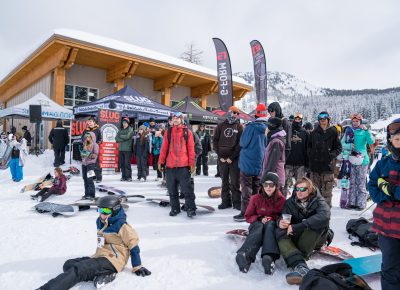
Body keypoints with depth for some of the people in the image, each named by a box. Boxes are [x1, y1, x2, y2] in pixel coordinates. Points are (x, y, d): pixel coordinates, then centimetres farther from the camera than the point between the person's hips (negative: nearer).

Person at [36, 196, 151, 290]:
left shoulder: (121, 225, -14)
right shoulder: (100, 222, 11)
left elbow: (134, 245, -11)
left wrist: (137, 267, -9)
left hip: (112, 260, -9)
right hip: (99, 257, 9)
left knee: (78, 269, -28)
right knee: (68, 264, -9)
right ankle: (101, 274, -24)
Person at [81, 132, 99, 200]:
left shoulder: (95, 145, -2)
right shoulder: (85, 145, 18)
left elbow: (96, 155, -8)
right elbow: (82, 153, 24)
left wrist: (89, 155, -21)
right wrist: (82, 154, 2)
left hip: (91, 163, -6)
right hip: (84, 163, 7)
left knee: (89, 179, -10)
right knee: (85, 179, 6)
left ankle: (91, 194, -5)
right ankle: (87, 194, 14)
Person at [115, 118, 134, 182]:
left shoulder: (130, 130, 2)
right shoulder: (120, 130, 18)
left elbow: (127, 136, -14)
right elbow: (116, 138, 8)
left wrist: (120, 136, 1)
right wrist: (123, 139, -7)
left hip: (127, 149, -5)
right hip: (120, 149, 5)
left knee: (127, 164, -8)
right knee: (121, 164, 6)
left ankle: (129, 177, -1)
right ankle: (124, 176, 14)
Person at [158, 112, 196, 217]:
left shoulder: (187, 132, 2)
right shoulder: (168, 132, 9)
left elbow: (191, 149, 0)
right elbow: (164, 148, 9)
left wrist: (192, 164, -4)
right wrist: (160, 161, 5)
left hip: (183, 165, -3)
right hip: (170, 165, 3)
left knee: (186, 188, -2)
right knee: (172, 189, 10)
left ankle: (190, 208, 7)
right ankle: (175, 208, 23)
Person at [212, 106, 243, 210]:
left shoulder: (239, 127, 3)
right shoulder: (221, 126, 8)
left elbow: (240, 143, -5)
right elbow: (215, 141, 5)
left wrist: (231, 157, -12)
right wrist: (220, 156, -4)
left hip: (234, 159, -2)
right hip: (222, 158, 2)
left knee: (235, 182, 1)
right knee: (224, 181, 9)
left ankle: (236, 202, 10)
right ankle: (226, 201, 18)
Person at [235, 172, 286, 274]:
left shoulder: (281, 199, -1)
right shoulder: (255, 198, 0)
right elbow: (248, 216, 4)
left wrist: (272, 218, -14)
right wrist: (260, 218, -15)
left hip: (273, 226, 0)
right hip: (257, 224, 0)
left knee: (269, 224, -35)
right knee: (259, 227, -36)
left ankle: (269, 257, -60)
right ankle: (245, 256, -63)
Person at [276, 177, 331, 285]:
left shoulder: (318, 201, -11)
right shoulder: (290, 202, 0)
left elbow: (324, 216, -33)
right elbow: (283, 218, -7)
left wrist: (297, 227, -39)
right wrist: (280, 222, -34)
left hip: (316, 237, -2)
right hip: (296, 236, 3)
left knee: (320, 222, -32)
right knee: (280, 232, -27)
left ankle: (297, 259, -35)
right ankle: (300, 265, -50)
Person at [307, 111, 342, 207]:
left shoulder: (333, 132, 3)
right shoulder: (314, 133, 11)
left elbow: (339, 147, 6)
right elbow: (309, 146, 18)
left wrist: (332, 155, -9)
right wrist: (311, 154, 3)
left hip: (328, 163, -3)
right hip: (315, 163, 3)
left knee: (327, 189, -3)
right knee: (315, 188, 9)